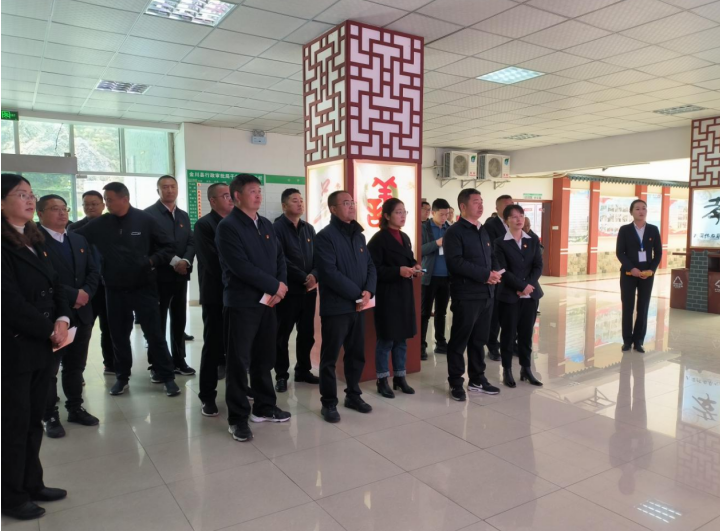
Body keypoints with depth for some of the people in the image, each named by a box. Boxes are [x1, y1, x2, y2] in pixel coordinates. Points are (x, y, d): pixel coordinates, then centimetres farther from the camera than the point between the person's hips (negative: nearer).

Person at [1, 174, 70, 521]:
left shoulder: (34, 241, 12)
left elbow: (55, 286, 12)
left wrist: (62, 320, -5)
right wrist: (50, 330, -12)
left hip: (41, 347, 8)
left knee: (34, 420, 16)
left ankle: (32, 485, 30)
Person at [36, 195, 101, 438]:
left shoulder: (80, 240, 14)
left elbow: (94, 271, 10)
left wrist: (86, 292, -8)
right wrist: (73, 295, -18)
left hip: (81, 314, 6)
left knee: (76, 366, 16)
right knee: (48, 369, 6)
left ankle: (75, 408, 28)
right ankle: (50, 416, 18)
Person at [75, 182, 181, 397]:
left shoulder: (145, 220, -6)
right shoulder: (99, 225, 0)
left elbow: (169, 247, -3)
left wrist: (152, 261, -14)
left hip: (143, 288, -3)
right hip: (114, 290, 3)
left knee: (155, 334, 1)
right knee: (119, 335, 13)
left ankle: (166, 376, 12)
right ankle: (122, 377, 28)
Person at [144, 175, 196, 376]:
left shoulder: (184, 215, 15)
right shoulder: (149, 214, -4)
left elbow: (191, 242, 8)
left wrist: (186, 261, -10)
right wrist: (174, 262, -18)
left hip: (181, 275, 6)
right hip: (160, 275, -5)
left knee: (179, 320, 10)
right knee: (158, 321, 2)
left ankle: (179, 360, 20)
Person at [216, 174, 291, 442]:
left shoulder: (266, 225, 13)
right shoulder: (228, 226, -10)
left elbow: (280, 258, 10)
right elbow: (241, 267, -20)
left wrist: (278, 289, -8)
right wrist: (275, 286, -15)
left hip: (268, 301, 7)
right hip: (242, 302, -6)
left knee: (264, 357, 14)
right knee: (239, 360, 1)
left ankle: (264, 407, 28)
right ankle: (238, 418, 13)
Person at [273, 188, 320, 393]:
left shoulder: (308, 229, 12)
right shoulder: (277, 228, -7)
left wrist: (314, 276, -11)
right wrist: (303, 278, -17)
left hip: (309, 290, 6)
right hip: (288, 290, -5)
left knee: (307, 333, 12)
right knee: (282, 335, 4)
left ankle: (303, 370, 26)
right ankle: (281, 375, 14)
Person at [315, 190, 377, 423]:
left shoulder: (358, 235, 14)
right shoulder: (325, 236, -10)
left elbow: (370, 266, 11)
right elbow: (330, 273, -19)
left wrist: (368, 291, -8)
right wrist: (357, 294, -16)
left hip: (358, 306, 7)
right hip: (335, 307, -7)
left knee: (357, 354, 15)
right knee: (330, 356, 3)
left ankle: (353, 395, 30)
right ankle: (328, 402, 15)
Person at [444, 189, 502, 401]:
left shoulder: (484, 231, 16)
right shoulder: (454, 232, -9)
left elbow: (492, 256, 20)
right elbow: (456, 262, -20)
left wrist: (495, 272, -3)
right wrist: (485, 275, -20)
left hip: (487, 293, 8)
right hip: (466, 295, -7)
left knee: (479, 339, 15)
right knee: (459, 339, 2)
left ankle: (477, 379, 27)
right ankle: (456, 383, 12)